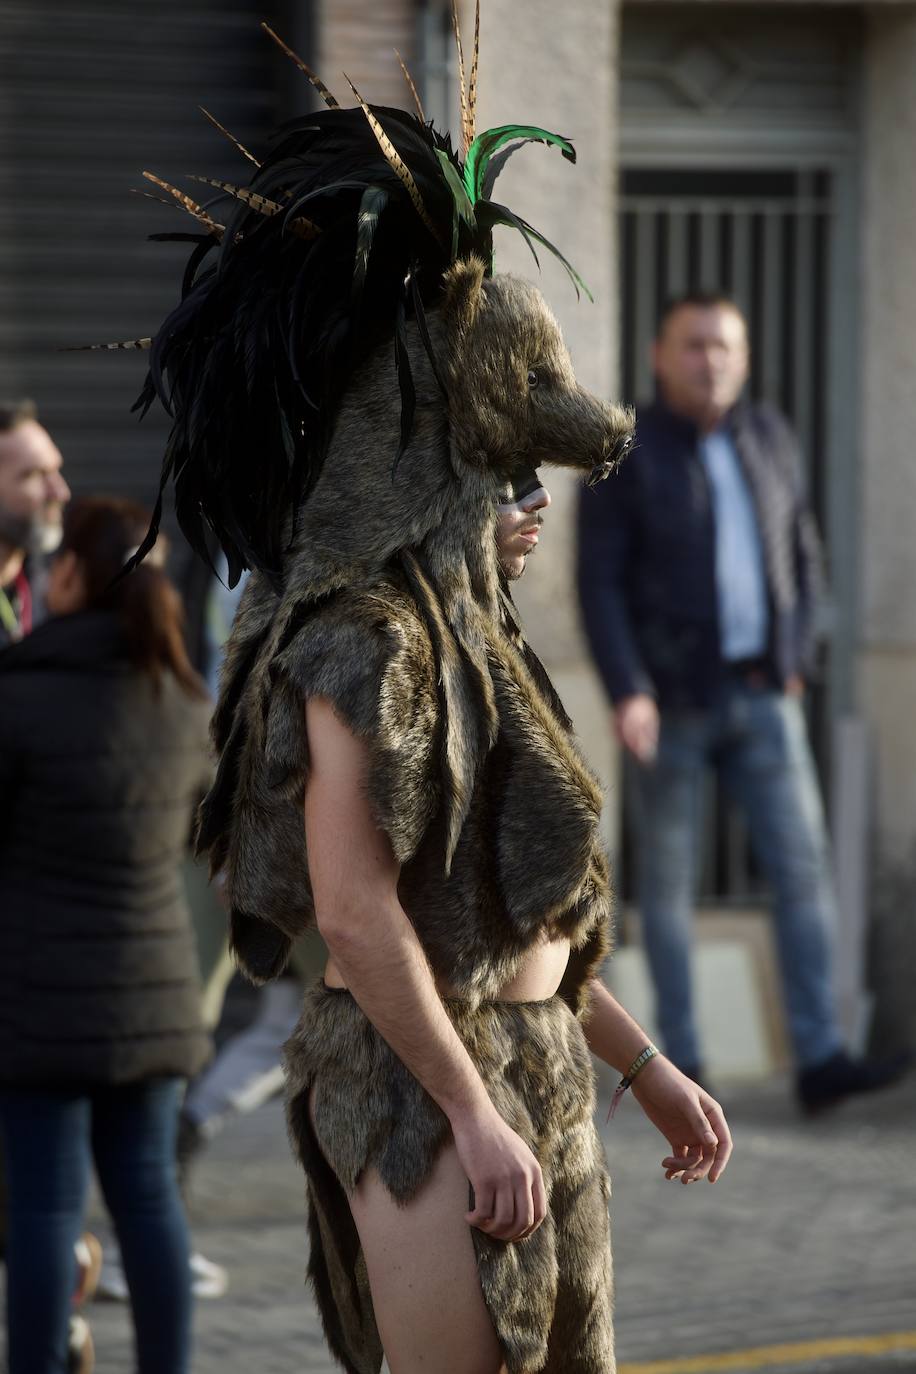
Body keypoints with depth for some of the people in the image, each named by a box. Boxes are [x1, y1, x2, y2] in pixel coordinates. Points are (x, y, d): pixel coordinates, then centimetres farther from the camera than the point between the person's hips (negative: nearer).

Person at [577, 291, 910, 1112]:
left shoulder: (769, 438, 7)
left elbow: (802, 557, 15)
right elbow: (599, 582, -10)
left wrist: (797, 661, 5)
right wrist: (626, 693, -20)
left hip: (762, 697, 4)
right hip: (671, 698, -4)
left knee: (803, 863, -5)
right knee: (669, 876, 4)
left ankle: (820, 1060, -7)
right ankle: (680, 1064, 13)